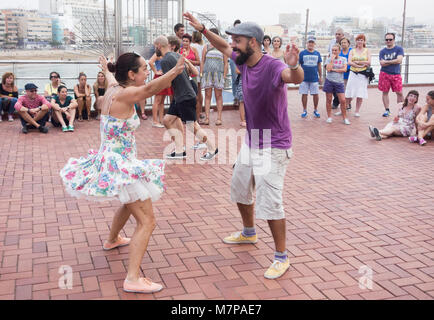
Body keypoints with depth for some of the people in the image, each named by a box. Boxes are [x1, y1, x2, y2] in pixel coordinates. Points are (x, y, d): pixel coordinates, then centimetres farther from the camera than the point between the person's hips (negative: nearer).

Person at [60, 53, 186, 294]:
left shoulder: (113, 89, 5)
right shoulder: (124, 95, -22)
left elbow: (111, 79, 31)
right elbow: (150, 88, -44)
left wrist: (106, 69, 54)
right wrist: (176, 71, -60)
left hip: (111, 162, 10)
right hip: (120, 165, -10)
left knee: (130, 203, 35)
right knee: (147, 222, -10)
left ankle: (112, 240, 58)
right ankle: (133, 279, -14)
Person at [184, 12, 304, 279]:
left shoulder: (273, 67, -25)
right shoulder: (244, 61, -2)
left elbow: (297, 78, -46)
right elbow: (223, 47, 18)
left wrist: (293, 66, -68)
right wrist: (202, 29, 11)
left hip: (273, 147, -9)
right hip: (251, 142, 9)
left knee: (270, 203, -10)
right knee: (240, 190, 23)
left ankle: (282, 258, 6)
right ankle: (249, 233, 47)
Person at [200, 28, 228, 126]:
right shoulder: (206, 47, 13)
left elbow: (225, 63, 7)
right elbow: (202, 61, 12)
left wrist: (224, 75, -2)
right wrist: (201, 73, 1)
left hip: (218, 73, -1)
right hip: (207, 73, 1)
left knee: (218, 96, -1)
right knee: (207, 96, 0)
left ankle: (219, 118, 1)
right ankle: (207, 118, -1)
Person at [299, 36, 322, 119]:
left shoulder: (317, 53, 8)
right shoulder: (302, 53, 2)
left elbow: (319, 66, 12)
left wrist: (320, 77, 11)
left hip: (314, 78, 1)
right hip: (304, 78, -1)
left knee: (316, 94, 2)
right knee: (304, 94, 3)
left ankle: (315, 110, 17)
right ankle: (304, 110, 15)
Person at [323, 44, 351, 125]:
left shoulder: (343, 59, 7)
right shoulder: (329, 59, 3)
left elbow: (344, 69, -6)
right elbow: (328, 69, -12)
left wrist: (333, 69, -9)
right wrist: (332, 59, -10)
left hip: (339, 82, 0)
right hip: (329, 81, 0)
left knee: (343, 100, -4)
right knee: (329, 100, 5)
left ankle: (345, 118, 6)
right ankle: (329, 117, 16)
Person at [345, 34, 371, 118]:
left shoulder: (367, 51, 7)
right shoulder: (352, 51, 9)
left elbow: (369, 62, -5)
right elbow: (349, 62, -5)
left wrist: (357, 62, -9)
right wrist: (360, 66, -15)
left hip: (363, 74, 0)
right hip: (353, 73, 1)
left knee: (360, 94, 0)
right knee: (349, 94, -1)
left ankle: (357, 111, 10)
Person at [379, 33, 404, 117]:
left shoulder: (399, 49, 2)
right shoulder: (382, 51, 7)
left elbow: (399, 60, -13)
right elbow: (382, 63, -5)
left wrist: (387, 61, -8)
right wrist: (394, 61, -8)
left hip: (396, 74, -2)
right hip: (385, 74, 2)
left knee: (399, 92, -4)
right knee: (385, 92, 4)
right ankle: (387, 110, 13)